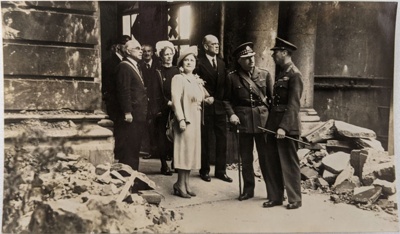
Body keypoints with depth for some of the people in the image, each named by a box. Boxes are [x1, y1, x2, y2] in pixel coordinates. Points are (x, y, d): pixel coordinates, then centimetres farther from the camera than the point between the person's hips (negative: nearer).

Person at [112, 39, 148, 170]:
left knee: (134, 148, 13)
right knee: (127, 148, -5)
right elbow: (123, 91, -18)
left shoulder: (136, 67, 20)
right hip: (130, 115, -10)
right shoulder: (124, 67, -10)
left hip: (138, 115, 10)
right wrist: (127, 112, -21)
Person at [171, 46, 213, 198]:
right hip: (185, 119, -7)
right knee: (184, 149, -6)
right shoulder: (178, 78, -6)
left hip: (196, 119, 7)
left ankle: (186, 183, 17)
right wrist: (181, 119, -23)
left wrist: (207, 100, 0)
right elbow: (176, 100, -15)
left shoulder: (197, 80, 16)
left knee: (191, 150, 9)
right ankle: (181, 185, 3)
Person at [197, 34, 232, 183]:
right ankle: (204, 170, 18)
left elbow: (224, 84, 14)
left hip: (220, 107, 5)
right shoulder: (200, 63, -6)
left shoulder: (221, 63, 13)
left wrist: (224, 100, 5)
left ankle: (221, 170, 18)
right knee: (205, 140, 5)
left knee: (222, 140, 7)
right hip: (206, 107, -5)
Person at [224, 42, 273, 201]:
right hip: (243, 120, 1)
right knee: (246, 157, 9)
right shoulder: (232, 77, 2)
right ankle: (248, 189, 22)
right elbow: (228, 99, 8)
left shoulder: (265, 74, 4)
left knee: (266, 156, 2)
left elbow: (272, 97, 6)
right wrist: (231, 114, -8)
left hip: (263, 119, 0)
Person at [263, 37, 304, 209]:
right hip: (274, 124, 8)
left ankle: (295, 199, 15)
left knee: (289, 163, 2)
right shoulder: (281, 72, 15)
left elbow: (294, 104, -17)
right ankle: (275, 197, 22)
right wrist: (271, 124, 11)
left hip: (287, 126, -8)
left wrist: (284, 127, -22)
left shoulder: (294, 74, -11)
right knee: (272, 163, 11)